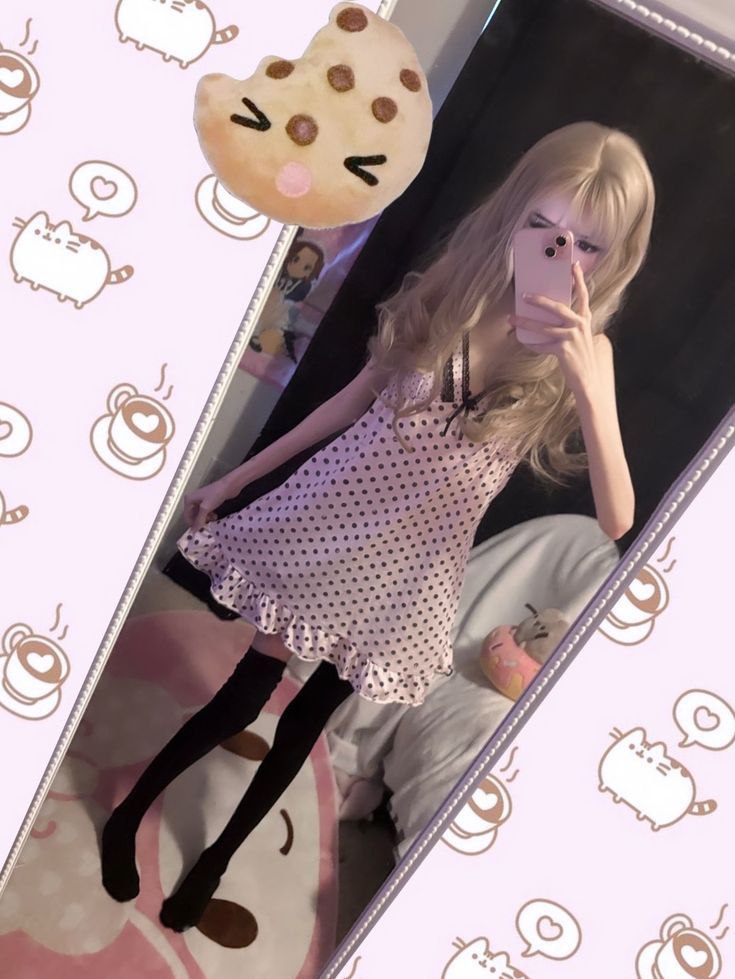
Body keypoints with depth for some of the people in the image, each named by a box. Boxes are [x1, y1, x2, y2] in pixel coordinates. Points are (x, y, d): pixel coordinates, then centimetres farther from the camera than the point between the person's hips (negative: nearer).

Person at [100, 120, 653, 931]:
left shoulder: (585, 356, -10)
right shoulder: (449, 293, -7)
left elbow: (616, 520, -18)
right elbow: (357, 395, 4)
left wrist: (586, 385, -33)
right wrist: (237, 476, 9)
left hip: (412, 565, 0)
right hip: (332, 517, 0)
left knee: (307, 715, 14)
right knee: (246, 693, 4)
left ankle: (216, 859, 41)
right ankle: (126, 814, 34)